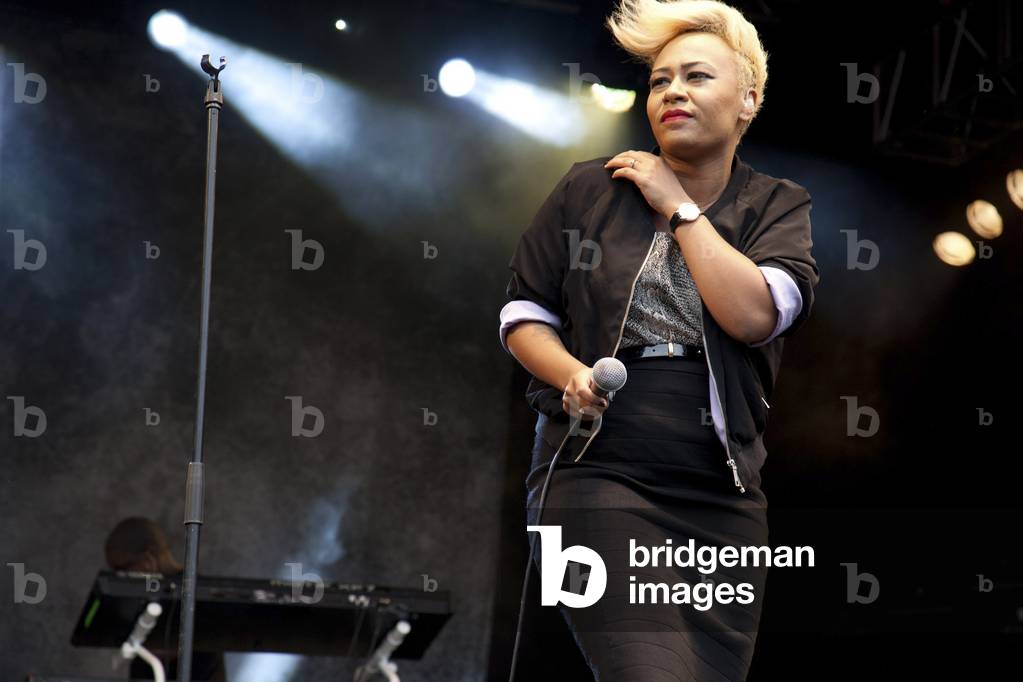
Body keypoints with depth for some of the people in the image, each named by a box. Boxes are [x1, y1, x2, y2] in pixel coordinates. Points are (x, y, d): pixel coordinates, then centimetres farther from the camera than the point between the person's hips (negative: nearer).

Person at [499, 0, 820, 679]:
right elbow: (523, 313, 10)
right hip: (598, 476, -3)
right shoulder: (589, 190, 6)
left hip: (723, 496, 3)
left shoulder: (779, 207, 7)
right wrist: (571, 375, -10)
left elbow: (753, 314, -12)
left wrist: (676, 205, -5)